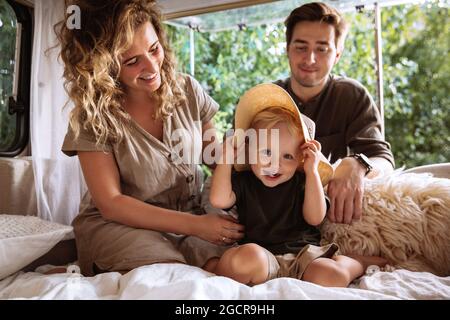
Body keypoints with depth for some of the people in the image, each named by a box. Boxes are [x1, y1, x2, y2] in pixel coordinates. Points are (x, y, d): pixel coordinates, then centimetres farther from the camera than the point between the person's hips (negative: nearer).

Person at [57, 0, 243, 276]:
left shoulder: (187, 90, -2)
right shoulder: (93, 115, -11)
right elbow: (110, 203, -14)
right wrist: (194, 225, -22)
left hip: (190, 217, 2)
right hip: (117, 223, -1)